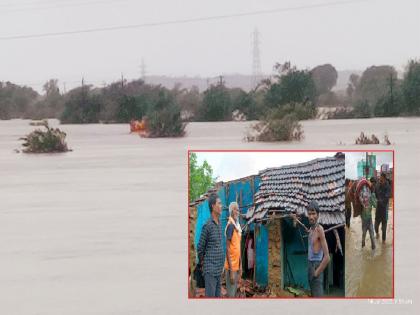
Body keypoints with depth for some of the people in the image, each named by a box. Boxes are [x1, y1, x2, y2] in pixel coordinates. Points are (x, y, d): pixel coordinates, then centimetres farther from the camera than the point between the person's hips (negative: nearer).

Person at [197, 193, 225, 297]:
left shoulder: (219, 223, 12)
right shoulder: (208, 225, -12)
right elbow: (200, 248, -5)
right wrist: (202, 262, 6)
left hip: (219, 270, 8)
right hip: (210, 270, -8)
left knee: (218, 296, 10)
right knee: (210, 296, -6)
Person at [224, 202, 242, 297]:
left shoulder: (237, 226, 13)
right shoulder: (230, 225, -14)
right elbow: (227, 249, -18)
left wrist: (240, 267, 17)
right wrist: (231, 270, -20)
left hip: (236, 266, 9)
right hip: (231, 267, -9)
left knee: (234, 293, 12)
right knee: (231, 295, -7)